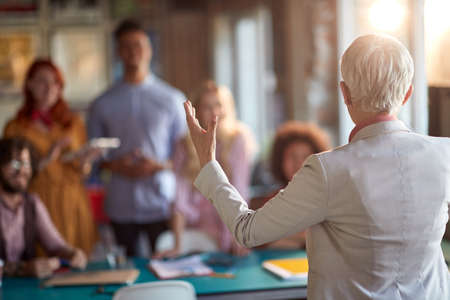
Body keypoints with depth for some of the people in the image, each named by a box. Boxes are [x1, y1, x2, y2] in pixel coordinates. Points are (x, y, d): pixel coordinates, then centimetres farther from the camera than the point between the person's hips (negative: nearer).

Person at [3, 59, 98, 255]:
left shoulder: (74, 123, 10)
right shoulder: (15, 128, 1)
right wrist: (45, 160, -15)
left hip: (74, 204, 3)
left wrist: (84, 162, -9)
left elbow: (83, 174, 13)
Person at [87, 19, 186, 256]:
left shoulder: (172, 99, 5)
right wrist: (114, 166, -9)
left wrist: (159, 165, -12)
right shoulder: (102, 104, 7)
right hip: (121, 208, 1)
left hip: (162, 205, -1)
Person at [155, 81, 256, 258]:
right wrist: (177, 247, -16)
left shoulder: (238, 140, -5)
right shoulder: (187, 146, -1)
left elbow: (239, 191, -11)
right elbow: (180, 199, -8)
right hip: (197, 227, 2)